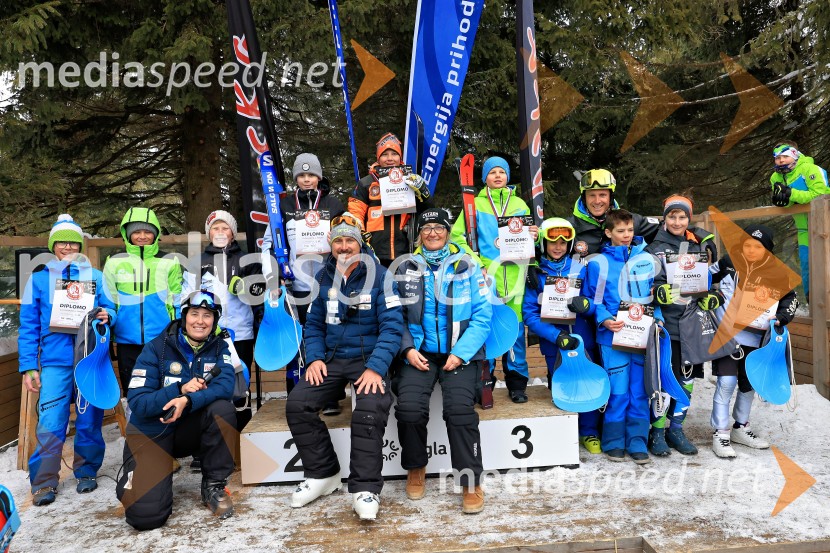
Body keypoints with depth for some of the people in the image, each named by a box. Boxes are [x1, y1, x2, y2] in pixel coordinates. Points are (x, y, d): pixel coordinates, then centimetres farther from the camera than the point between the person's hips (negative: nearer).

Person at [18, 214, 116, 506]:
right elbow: (28, 326, 7)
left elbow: (111, 310, 13)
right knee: (49, 425, -7)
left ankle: (86, 472, 24)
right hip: (55, 362, -1)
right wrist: (28, 366, 1)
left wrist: (107, 316, -12)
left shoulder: (96, 277, 10)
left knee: (89, 421, 6)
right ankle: (44, 482, 8)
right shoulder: (39, 279, 9)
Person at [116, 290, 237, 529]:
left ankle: (214, 485, -10)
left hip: (191, 429, 3)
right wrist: (179, 389, -29)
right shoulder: (156, 348, -11)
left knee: (222, 409, -29)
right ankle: (139, 477, 18)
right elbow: (137, 402, -16)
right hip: (151, 432, -2)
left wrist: (188, 401, -36)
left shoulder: (219, 348, -3)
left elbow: (226, 385, -21)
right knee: (146, 513, -19)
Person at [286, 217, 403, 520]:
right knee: (297, 404, -15)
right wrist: (314, 358, -5)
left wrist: (376, 368, -24)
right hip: (331, 359, 5)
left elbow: (392, 326, -13)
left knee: (371, 409, -31)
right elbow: (313, 324, 12)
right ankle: (323, 474, 4)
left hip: (369, 359, -4)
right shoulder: (322, 278, 7)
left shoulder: (380, 276, -7)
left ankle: (365, 489, -16)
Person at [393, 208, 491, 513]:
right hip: (419, 352, 1)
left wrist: (460, 353, -11)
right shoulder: (406, 269, 11)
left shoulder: (468, 267, 5)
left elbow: (482, 316, -1)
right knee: (409, 408, -21)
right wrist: (408, 349, -8)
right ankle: (415, 468, 7)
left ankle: (471, 482, -4)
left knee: (460, 410, -23)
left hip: (460, 353, -1)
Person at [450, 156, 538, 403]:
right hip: (486, 276, -2)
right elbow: (457, 236, -1)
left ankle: (517, 382, 15)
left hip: (514, 276, 2)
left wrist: (534, 236, -3)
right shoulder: (475, 204, 7)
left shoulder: (520, 204, 16)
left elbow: (527, 239, 20)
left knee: (516, 327, 3)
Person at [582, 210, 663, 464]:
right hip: (613, 337, -3)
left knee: (640, 391, 6)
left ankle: (637, 442, 18)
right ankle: (613, 442, 16)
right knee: (618, 391, 1)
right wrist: (605, 320, -12)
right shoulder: (598, 263, 0)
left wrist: (657, 318, 1)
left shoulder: (647, 260, 9)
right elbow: (591, 299, 2)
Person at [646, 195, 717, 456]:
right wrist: (661, 292, -26)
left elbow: (707, 278, 21)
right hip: (665, 323, -5)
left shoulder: (699, 246, 13)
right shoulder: (655, 249, -2)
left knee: (687, 378, 11)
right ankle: (657, 432, 10)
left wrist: (708, 296, 2)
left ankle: (676, 429, 25)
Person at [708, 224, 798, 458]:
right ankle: (721, 433, 2)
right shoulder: (729, 263, -6)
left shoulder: (776, 273, -1)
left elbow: (790, 297, 11)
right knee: (727, 382, -10)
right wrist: (709, 296, -7)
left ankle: (741, 428, 34)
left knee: (749, 384, 15)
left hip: (754, 339, 4)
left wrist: (782, 316, -4)